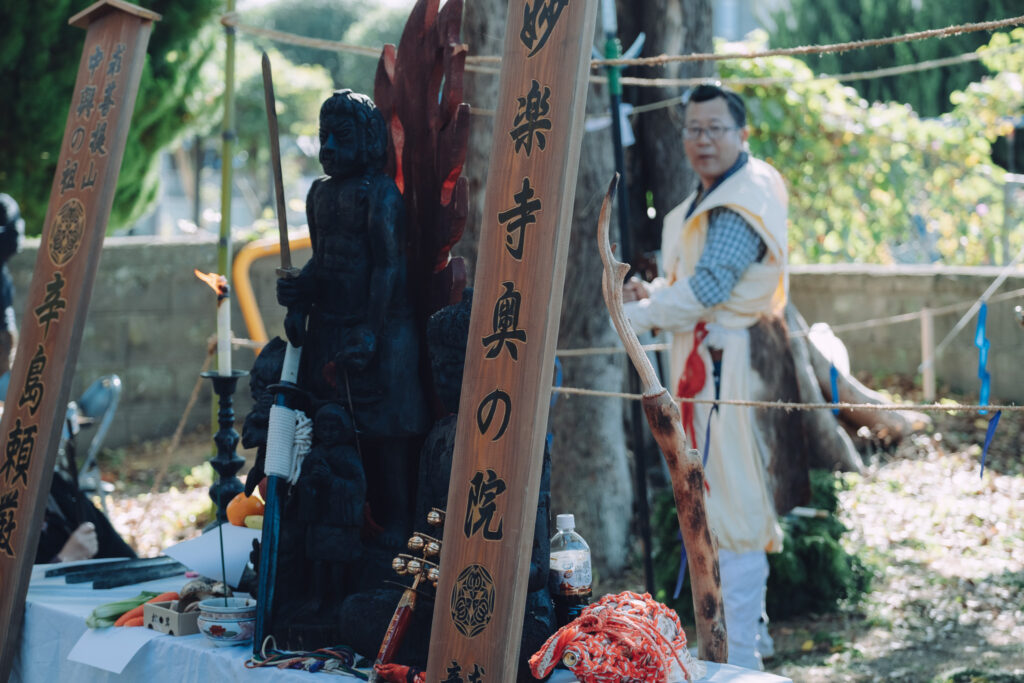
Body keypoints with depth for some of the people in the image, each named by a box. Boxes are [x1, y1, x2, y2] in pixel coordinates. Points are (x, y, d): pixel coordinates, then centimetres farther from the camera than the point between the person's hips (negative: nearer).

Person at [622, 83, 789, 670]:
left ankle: (741, 652, -2)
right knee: (720, 500, 18)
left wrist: (640, 314, -13)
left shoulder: (746, 199, -16)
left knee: (734, 502, -7)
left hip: (730, 363, -11)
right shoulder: (711, 197, 17)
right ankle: (749, 629, 31)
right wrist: (652, 293, -1)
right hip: (705, 361, 11)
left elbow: (709, 287, -23)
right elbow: (686, 277, 20)